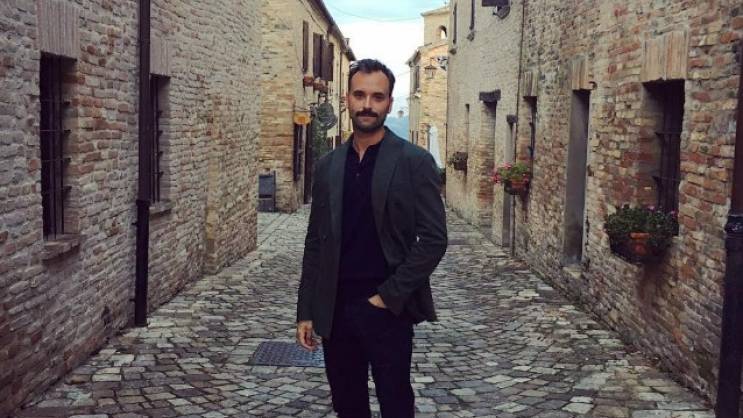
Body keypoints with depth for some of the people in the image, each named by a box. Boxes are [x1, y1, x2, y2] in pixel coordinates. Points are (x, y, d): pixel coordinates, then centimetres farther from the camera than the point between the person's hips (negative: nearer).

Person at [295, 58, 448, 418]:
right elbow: (315, 244, 10)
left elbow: (434, 240, -9)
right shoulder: (327, 166, 8)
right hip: (335, 309, 4)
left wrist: (389, 297, -12)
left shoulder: (415, 162, -5)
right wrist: (306, 311, 6)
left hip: (387, 309, -4)